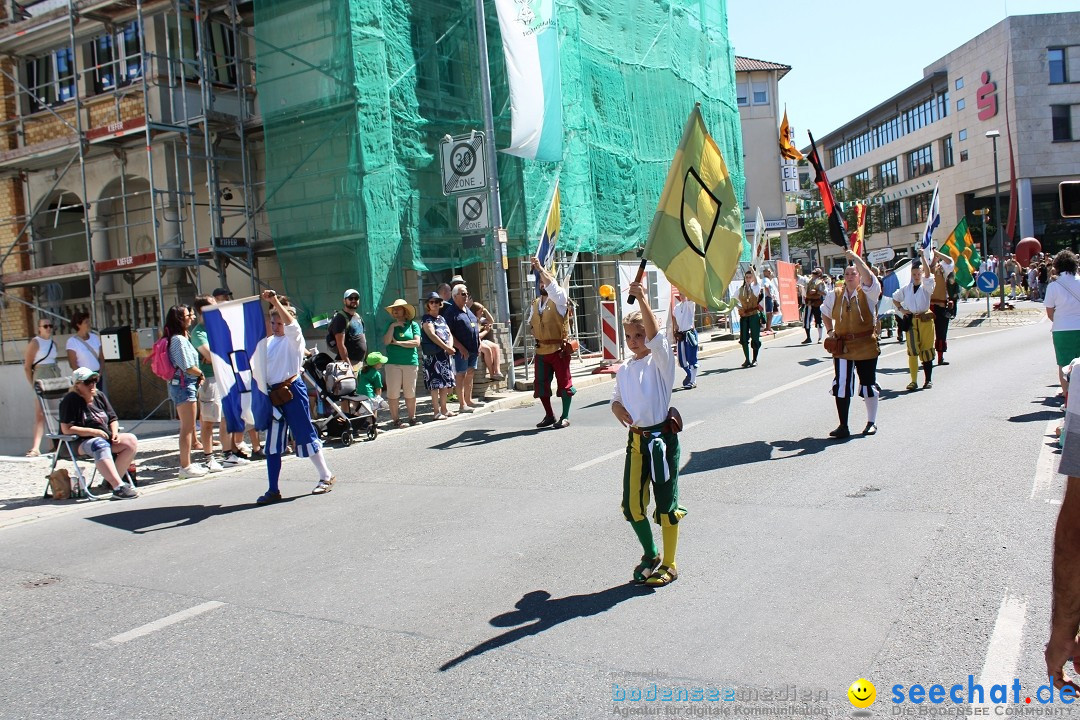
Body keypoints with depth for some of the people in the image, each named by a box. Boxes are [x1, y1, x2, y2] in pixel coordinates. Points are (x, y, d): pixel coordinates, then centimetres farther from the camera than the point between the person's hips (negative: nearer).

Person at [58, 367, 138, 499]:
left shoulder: (99, 396, 14)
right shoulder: (70, 400, -7)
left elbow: (113, 419, 18)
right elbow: (66, 429, -16)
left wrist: (114, 433, -3)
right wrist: (93, 431, -19)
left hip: (105, 438, 7)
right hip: (79, 443, -7)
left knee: (131, 441, -14)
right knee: (100, 445, -39)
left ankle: (112, 480, -14)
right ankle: (118, 487, -50)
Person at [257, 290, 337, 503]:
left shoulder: (293, 339, -5)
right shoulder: (268, 342, 13)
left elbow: (290, 323, -26)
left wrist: (275, 301, -35)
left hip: (292, 390, -6)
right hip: (273, 393, 6)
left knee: (305, 435, 0)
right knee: (272, 443, 6)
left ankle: (326, 476, 15)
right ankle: (273, 490, 12)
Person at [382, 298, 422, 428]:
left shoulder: (413, 324, 5)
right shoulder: (390, 325, 10)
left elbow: (416, 342, -7)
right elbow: (386, 342, -4)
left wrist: (398, 342, -6)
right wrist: (393, 326, -7)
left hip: (410, 362, -1)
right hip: (393, 363, 1)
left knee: (410, 392, 4)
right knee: (393, 393, -1)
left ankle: (412, 417, 15)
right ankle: (395, 419, 5)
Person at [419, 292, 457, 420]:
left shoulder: (442, 318, 18)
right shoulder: (426, 319, -4)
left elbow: (449, 334, 12)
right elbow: (432, 335, -15)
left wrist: (450, 347, -7)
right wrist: (446, 347, -17)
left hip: (446, 354, 7)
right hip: (433, 354, -7)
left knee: (445, 383, 10)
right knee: (436, 383, -7)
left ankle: (444, 409, 18)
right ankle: (436, 412, -5)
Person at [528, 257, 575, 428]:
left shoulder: (559, 299, -4)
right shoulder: (535, 304, 12)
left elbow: (551, 285, -23)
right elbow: (530, 323, 22)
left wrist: (540, 268, -23)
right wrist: (533, 331, 2)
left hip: (559, 348, -6)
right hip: (541, 349, 6)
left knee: (564, 382, -1)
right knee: (541, 383, 8)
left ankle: (565, 417, 9)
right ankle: (549, 416, 22)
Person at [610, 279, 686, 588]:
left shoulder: (661, 361, -7)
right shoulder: (624, 370, 10)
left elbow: (656, 337, -26)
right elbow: (616, 399, 21)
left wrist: (642, 300, -32)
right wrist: (617, 409, -3)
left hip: (662, 438, -5)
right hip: (636, 440, 6)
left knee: (666, 505, 2)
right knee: (632, 505, 8)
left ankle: (669, 565, 18)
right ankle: (650, 555, 30)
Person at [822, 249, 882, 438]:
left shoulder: (868, 292, -4)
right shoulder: (835, 295, 6)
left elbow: (868, 277, -26)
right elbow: (825, 312, 23)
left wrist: (855, 258, -25)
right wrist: (830, 331, 13)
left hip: (865, 345, -2)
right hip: (842, 346, 3)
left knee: (868, 384, 8)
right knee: (841, 386, -2)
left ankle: (872, 422, 25)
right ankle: (843, 426, 4)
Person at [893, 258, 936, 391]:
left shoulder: (926, 286, 1)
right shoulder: (906, 288, 10)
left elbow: (928, 274, -18)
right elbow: (895, 298, 24)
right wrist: (901, 309, 8)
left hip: (925, 320, -2)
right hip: (911, 321, 2)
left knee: (926, 350, 2)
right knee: (912, 351, -3)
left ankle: (928, 380, 10)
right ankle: (914, 381, -1)